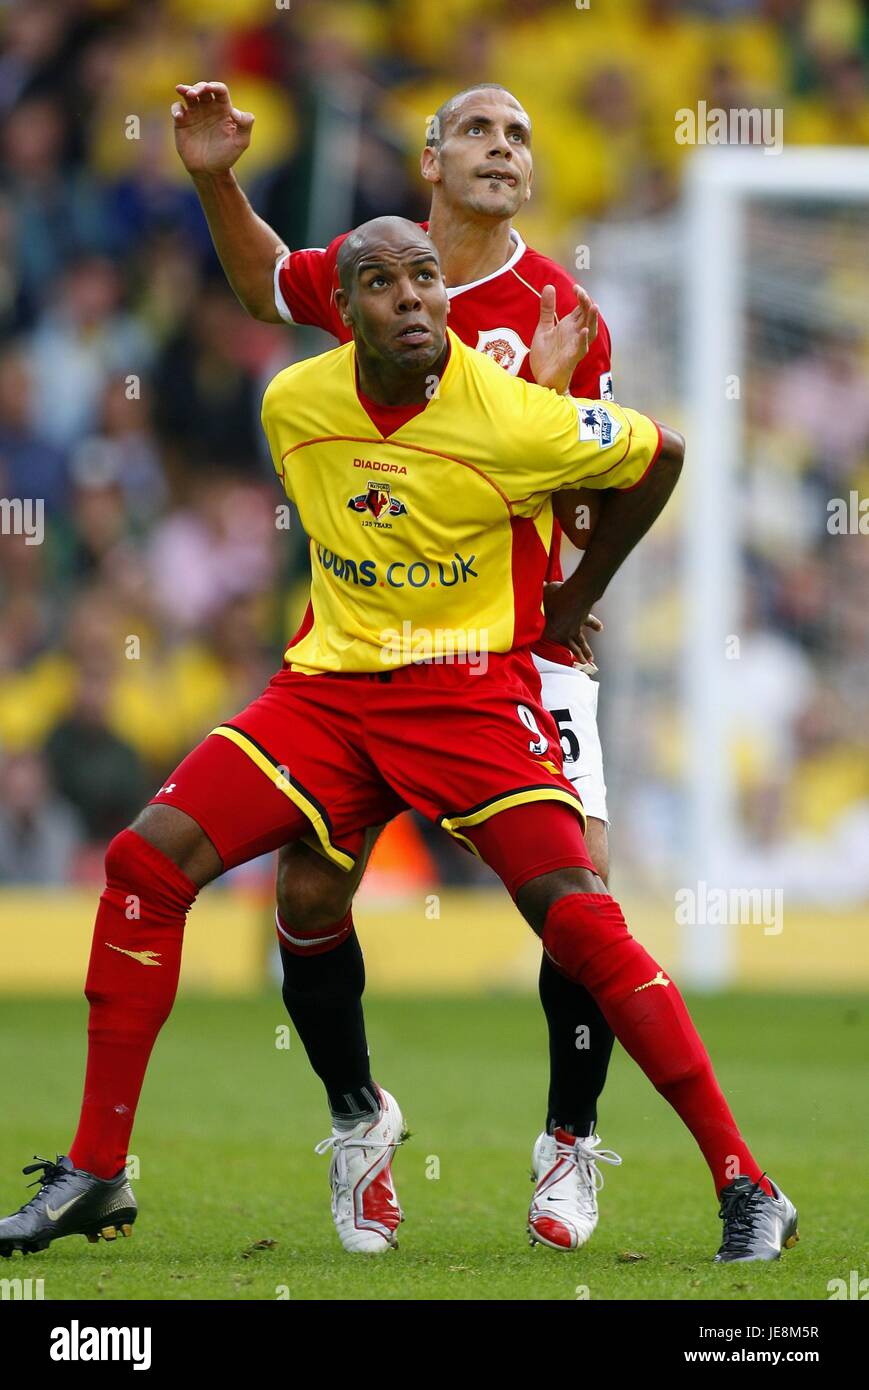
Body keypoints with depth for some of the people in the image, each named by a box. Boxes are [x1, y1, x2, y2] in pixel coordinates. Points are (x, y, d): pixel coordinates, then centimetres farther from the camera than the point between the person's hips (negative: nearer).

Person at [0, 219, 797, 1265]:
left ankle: (746, 1189, -12)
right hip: (328, 688, 4)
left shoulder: (516, 420, -16)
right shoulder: (293, 406, -2)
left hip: (471, 688, -4)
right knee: (145, 862, -11)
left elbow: (659, 455, 3)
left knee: (577, 920, -21)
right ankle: (96, 1174, -1)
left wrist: (578, 595, 12)